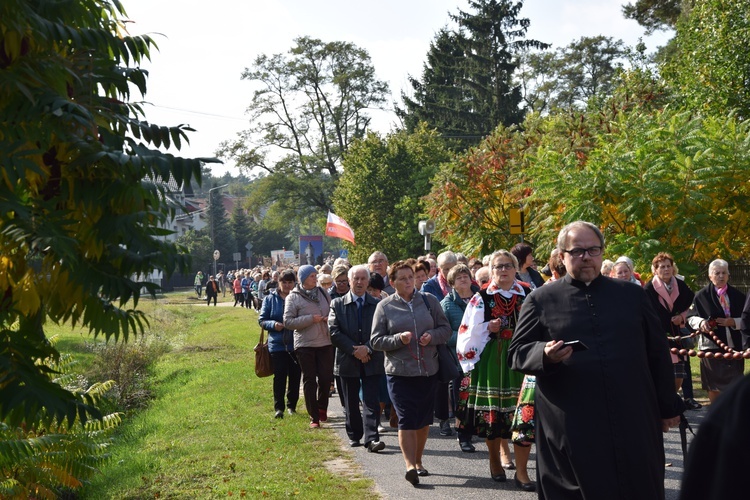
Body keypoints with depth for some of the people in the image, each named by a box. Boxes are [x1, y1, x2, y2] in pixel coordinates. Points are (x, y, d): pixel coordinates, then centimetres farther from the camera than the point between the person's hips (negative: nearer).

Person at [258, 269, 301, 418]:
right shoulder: (270, 299, 4)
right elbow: (261, 320, 5)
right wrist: (273, 324, -14)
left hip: (296, 343, 1)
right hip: (277, 343, -1)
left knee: (295, 376, 8)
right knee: (279, 376, -5)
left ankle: (291, 405, 23)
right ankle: (278, 408, 1)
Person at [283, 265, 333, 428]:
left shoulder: (323, 293, 8)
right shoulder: (293, 297, -5)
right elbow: (288, 321, -10)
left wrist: (330, 319, -4)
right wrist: (311, 319, -17)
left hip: (325, 343, 4)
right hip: (305, 344, -3)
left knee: (326, 378, 5)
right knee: (309, 380, 3)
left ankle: (322, 408, 31)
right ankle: (314, 417, 10)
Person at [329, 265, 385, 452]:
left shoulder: (377, 305, 4)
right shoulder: (337, 304, 3)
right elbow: (334, 332, -5)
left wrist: (367, 348, -16)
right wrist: (355, 351, -12)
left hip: (372, 361, -1)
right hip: (348, 361, 1)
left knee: (371, 401, -6)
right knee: (351, 403, 11)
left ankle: (371, 439, -8)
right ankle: (354, 435, 24)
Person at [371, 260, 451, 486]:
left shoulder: (429, 300, 5)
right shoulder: (384, 306, 1)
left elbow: (446, 329, 8)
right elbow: (376, 340, 0)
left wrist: (432, 336, -13)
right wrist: (399, 339, -16)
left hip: (428, 371, 3)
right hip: (399, 372, -2)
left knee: (423, 420, 12)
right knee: (406, 419, -11)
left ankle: (418, 462, 28)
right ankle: (410, 465, -11)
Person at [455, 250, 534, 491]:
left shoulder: (528, 295, 7)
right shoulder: (482, 297, 3)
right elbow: (468, 332, 3)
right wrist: (488, 327, -10)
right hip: (490, 362, 0)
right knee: (492, 411, 6)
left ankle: (521, 471, 2)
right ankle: (495, 460, 28)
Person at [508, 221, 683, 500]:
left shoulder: (633, 296, 12)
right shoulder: (541, 300, 4)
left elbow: (657, 353, 15)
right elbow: (517, 353, 2)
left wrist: (668, 406, 15)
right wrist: (545, 354, -20)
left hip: (634, 422, 2)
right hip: (570, 429, -2)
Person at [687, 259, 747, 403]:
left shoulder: (738, 295, 8)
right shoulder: (702, 295, 1)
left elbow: (746, 320, 8)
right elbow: (691, 317, 4)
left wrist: (734, 322, -10)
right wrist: (701, 322, -17)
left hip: (735, 346, 2)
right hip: (711, 346, -2)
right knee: (714, 386, 4)